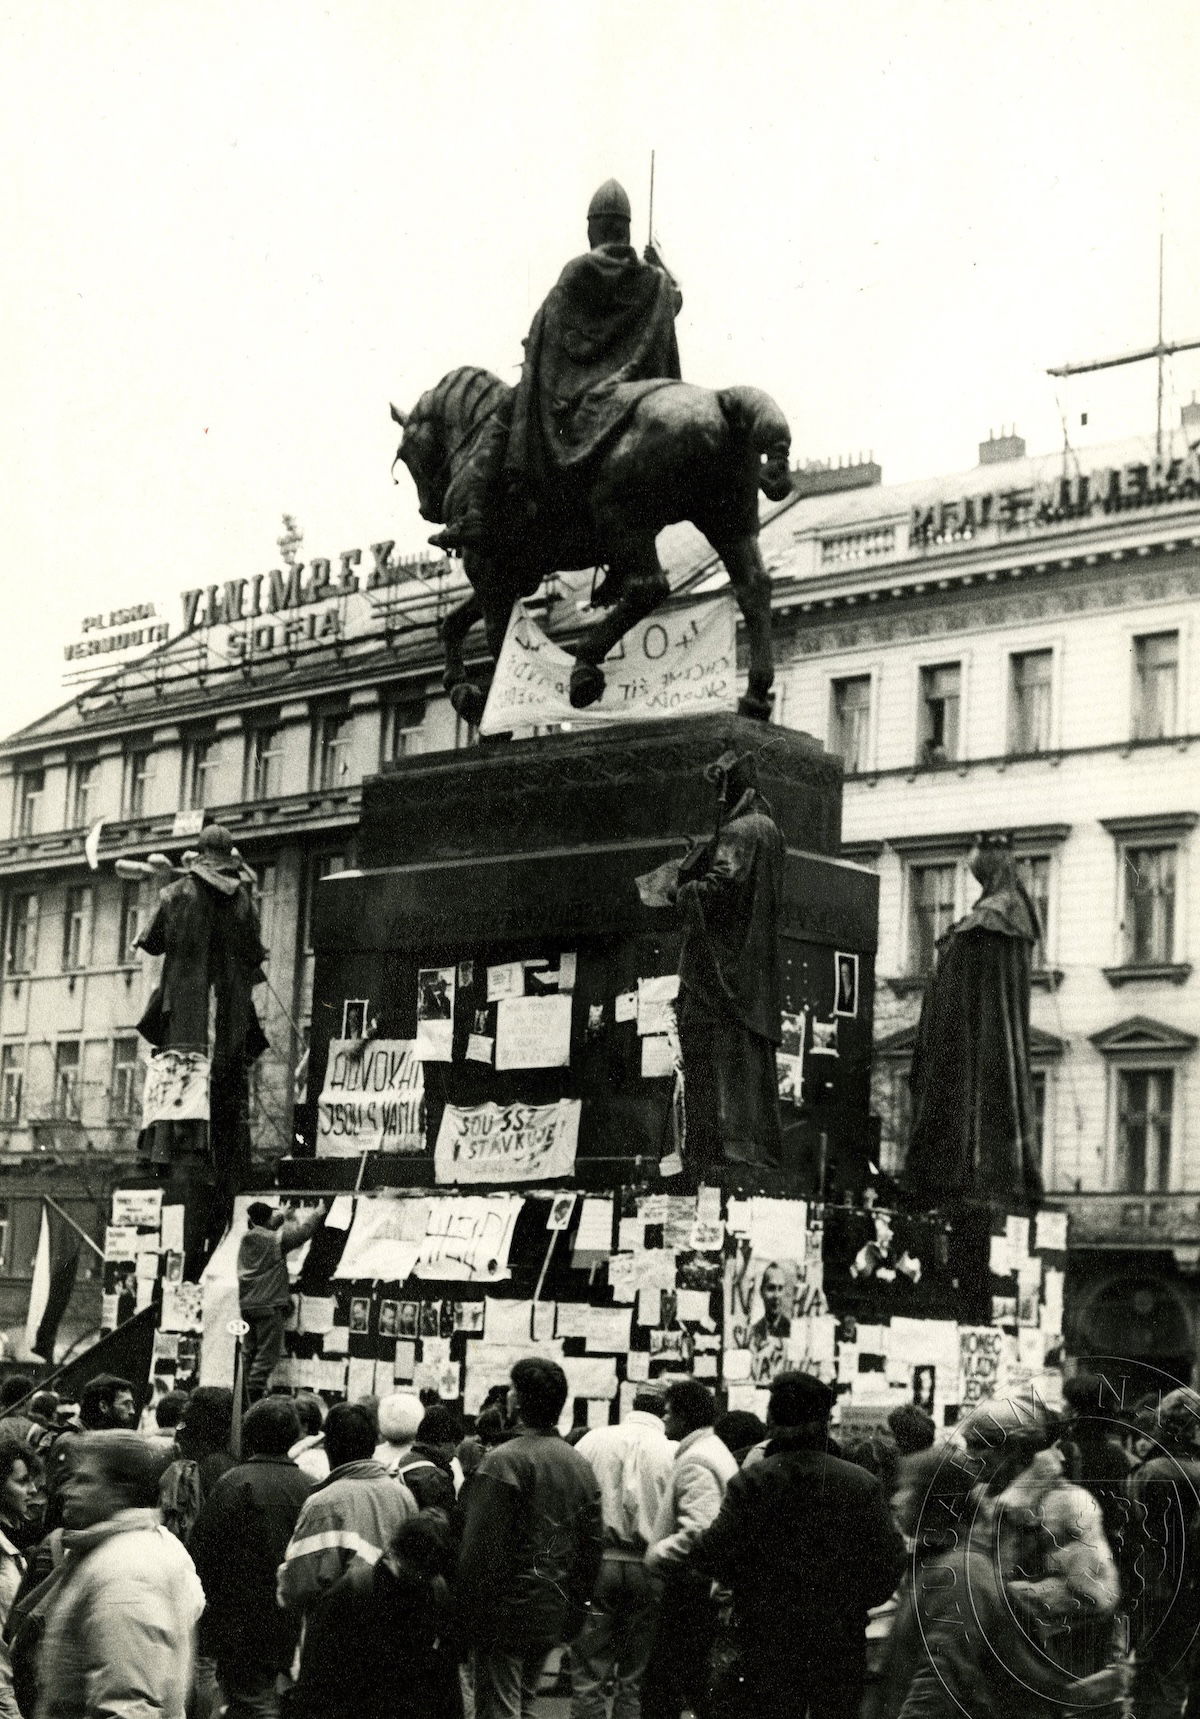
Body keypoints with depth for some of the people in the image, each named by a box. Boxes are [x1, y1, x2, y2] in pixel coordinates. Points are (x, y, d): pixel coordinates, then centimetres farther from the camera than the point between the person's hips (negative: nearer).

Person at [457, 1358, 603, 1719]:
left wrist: (470, 1614, -11)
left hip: (507, 1612, -7)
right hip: (552, 1617, 7)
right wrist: (574, 1613, 18)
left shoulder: (502, 1461, -15)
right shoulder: (581, 1465, 7)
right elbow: (592, 1546, 11)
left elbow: (482, 1547, -17)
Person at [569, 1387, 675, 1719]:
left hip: (597, 1563, 0)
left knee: (588, 1675, 3)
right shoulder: (673, 1453, -3)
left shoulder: (594, 1439, 1)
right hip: (648, 1568, 0)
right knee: (634, 1680, 9)